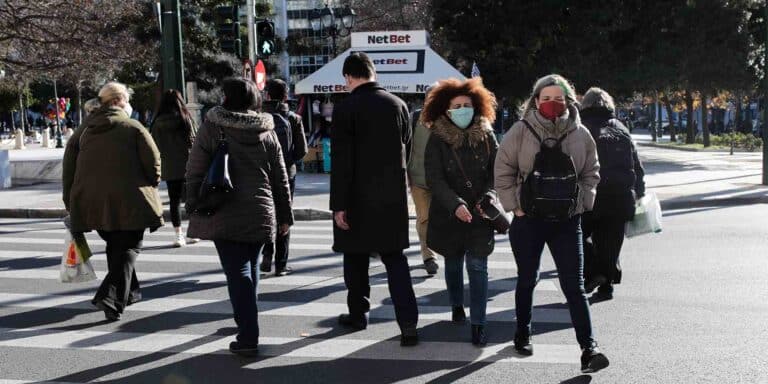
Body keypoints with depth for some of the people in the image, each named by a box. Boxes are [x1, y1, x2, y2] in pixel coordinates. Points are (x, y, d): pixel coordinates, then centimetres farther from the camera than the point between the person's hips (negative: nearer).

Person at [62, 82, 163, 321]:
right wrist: (150, 189, 10)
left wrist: (71, 204, 16)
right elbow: (153, 163, -7)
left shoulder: (83, 131, 10)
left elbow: (68, 170, 10)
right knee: (128, 248, 3)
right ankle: (111, 295, -14)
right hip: (128, 202, -5)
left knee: (115, 246, 22)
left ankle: (129, 292, 30)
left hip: (91, 202, 5)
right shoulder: (134, 128, -5)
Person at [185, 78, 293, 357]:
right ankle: (245, 322, 34)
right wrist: (285, 216, 16)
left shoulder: (212, 128, -3)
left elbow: (195, 172, -3)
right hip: (260, 214, 4)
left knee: (237, 271, -4)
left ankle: (248, 338, -9)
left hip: (223, 215, -3)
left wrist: (193, 208, 7)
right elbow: (280, 179, 10)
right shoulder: (267, 132, 7)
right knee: (250, 267, 19)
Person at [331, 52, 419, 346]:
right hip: (393, 196, 4)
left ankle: (358, 313, 25)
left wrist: (338, 204, -11)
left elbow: (341, 162, -14)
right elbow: (405, 148, 10)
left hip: (358, 197, -3)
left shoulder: (346, 109, -11)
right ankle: (408, 322, -3)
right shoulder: (398, 104, 3)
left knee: (356, 257, 14)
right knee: (395, 258, 7)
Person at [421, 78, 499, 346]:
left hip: (479, 214, 0)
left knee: (477, 266, -6)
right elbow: (434, 179, -11)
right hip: (448, 214, 0)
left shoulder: (486, 136, 0)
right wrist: (456, 205, -22)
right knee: (453, 263, 16)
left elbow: (496, 172, 1)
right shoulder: (437, 139, -5)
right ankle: (457, 306, 39)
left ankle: (478, 324, -3)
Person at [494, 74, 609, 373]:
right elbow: (503, 171, -1)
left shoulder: (580, 134, 0)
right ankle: (523, 334, 34)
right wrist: (514, 206, -6)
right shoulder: (521, 131, -6)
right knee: (527, 280, 14)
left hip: (567, 221, 1)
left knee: (574, 285, -3)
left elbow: (590, 174, 11)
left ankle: (589, 349, -4)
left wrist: (581, 203, 0)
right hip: (528, 220, 0)